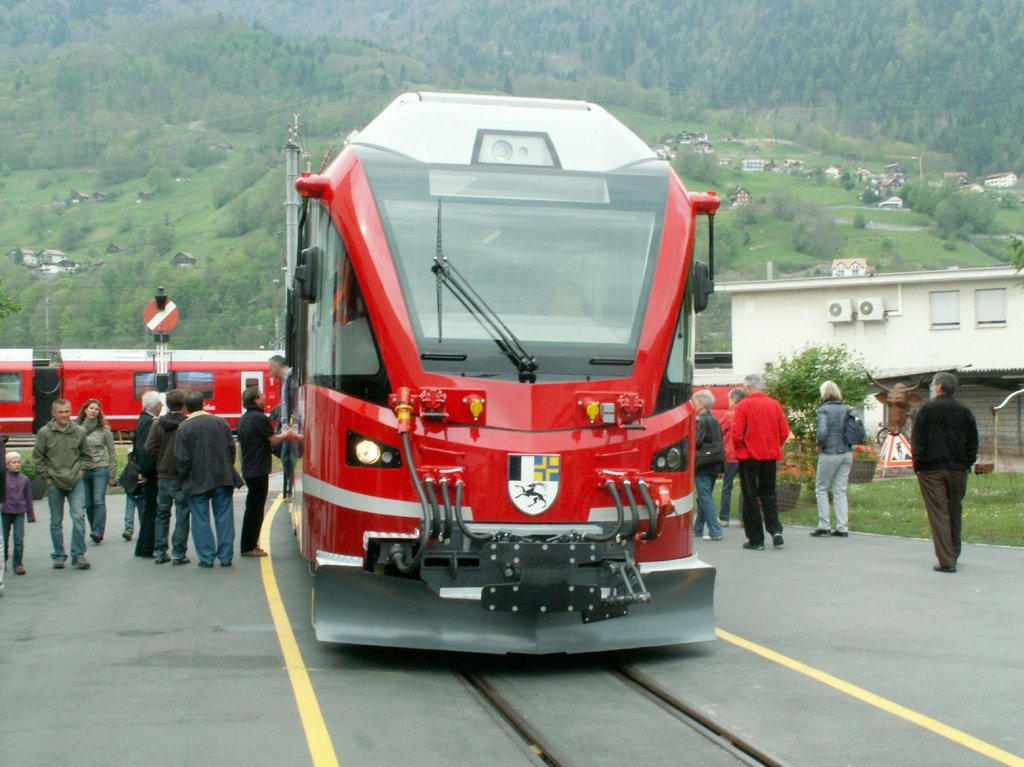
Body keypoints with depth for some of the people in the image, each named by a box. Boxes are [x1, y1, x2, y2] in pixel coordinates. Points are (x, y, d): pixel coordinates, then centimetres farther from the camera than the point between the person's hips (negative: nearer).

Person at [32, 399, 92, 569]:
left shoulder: (79, 432, 1)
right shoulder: (44, 432, -4)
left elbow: (85, 454, 15)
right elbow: (37, 457, 2)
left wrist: (81, 470, 3)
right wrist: (45, 477, -2)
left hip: (76, 483, 0)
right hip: (54, 484, 0)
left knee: (79, 517, -10)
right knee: (56, 521, 7)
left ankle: (78, 555, -2)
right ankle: (59, 555, 18)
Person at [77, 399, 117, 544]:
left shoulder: (104, 430, 1)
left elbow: (112, 453, 6)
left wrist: (112, 475, 4)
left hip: (100, 469, -2)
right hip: (82, 470, 2)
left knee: (99, 501, -13)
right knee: (88, 504, 5)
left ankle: (98, 531, -17)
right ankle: (95, 533, 15)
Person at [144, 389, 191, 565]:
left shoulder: (158, 424, -2)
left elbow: (150, 448, -7)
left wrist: (159, 463, 9)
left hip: (163, 476, 4)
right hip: (182, 478, -4)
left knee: (162, 514, 14)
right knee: (182, 516, 3)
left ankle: (159, 553, 16)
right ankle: (178, 554, 3)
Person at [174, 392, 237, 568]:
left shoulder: (184, 427, -9)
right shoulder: (220, 421, 2)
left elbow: (181, 457, -10)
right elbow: (231, 447, 6)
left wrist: (185, 478, 4)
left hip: (198, 481, -3)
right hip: (222, 479, 3)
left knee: (201, 519, 5)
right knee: (224, 517, 8)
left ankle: (206, 557, 4)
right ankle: (225, 556, 9)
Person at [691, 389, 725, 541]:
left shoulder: (702, 421, -13)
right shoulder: (714, 421, 13)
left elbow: (696, 442, -18)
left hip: (703, 465, -9)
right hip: (715, 464, 9)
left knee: (705, 497, -6)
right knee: (704, 497, 15)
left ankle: (715, 531, -11)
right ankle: (698, 529, 23)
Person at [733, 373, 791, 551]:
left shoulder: (743, 405, -9)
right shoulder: (774, 404, 4)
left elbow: (737, 434, -13)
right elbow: (784, 432, 2)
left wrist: (740, 449, 5)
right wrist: (774, 447, 14)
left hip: (749, 456, -4)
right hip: (771, 456, 4)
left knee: (750, 497, 3)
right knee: (768, 493, 17)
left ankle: (756, 540, 4)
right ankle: (775, 530, 0)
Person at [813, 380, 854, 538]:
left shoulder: (823, 410, -10)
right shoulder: (847, 409, 7)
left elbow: (822, 431, -21)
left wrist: (819, 443, -3)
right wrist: (847, 442, 13)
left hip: (830, 454, -5)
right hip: (847, 453, 5)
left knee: (821, 489, 8)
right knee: (840, 491, 10)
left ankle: (824, 526, 5)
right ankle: (842, 527, 7)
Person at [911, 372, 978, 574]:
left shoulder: (927, 409, -6)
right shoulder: (965, 411, 7)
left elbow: (917, 441, -8)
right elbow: (973, 442, 8)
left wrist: (918, 464, -1)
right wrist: (968, 463, 13)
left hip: (931, 469, -4)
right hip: (958, 470, 4)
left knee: (938, 514, -4)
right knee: (955, 512, 16)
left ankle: (946, 561, -10)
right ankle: (953, 554, 27)